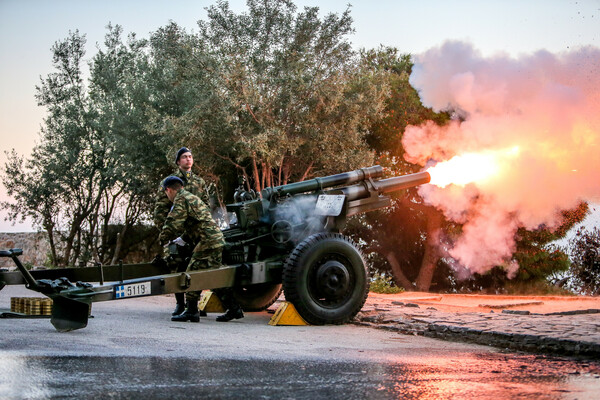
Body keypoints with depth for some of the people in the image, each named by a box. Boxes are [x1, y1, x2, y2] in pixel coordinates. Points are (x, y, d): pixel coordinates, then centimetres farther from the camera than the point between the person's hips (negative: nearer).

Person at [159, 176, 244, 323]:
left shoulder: (181, 199, -5)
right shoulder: (191, 197, 27)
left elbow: (173, 224, -13)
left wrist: (163, 239, 2)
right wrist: (183, 239, 34)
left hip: (208, 242, -10)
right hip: (217, 240, 10)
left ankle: (191, 311, -7)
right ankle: (234, 309, 14)